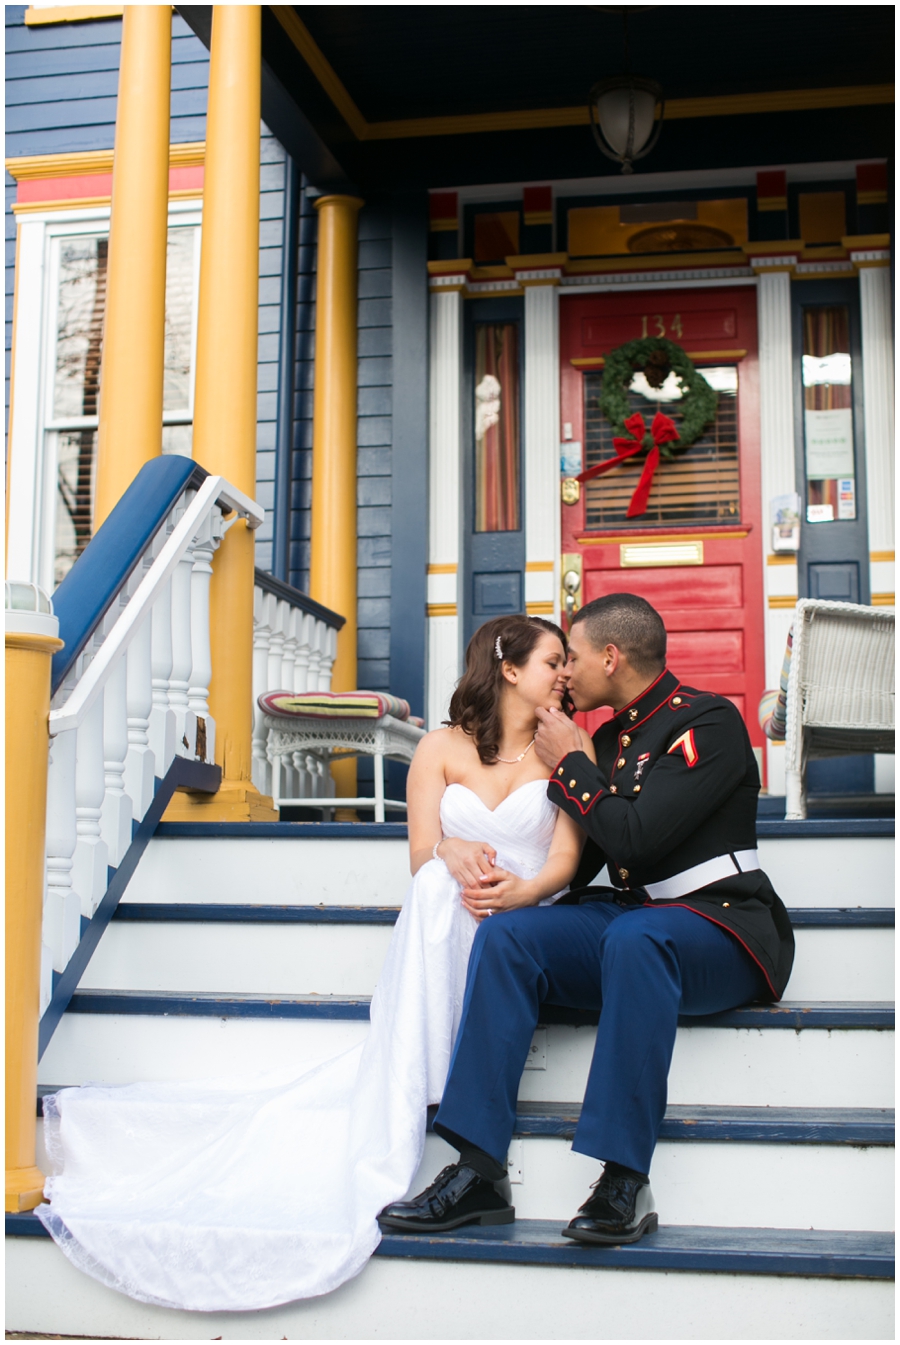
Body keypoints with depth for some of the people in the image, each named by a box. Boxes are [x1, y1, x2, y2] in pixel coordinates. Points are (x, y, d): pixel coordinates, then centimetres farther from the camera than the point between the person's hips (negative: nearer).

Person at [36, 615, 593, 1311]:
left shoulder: (570, 745, 11)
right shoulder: (442, 747, 12)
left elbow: (567, 856, -1)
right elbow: (422, 855, 1)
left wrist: (521, 890, -24)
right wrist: (453, 852, -24)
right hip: (445, 926, 1)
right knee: (441, 884, -36)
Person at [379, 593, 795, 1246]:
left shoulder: (709, 721, -7)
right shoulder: (609, 737, 18)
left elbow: (635, 837, -19)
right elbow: (580, 863, 18)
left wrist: (567, 764, -5)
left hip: (720, 924, -7)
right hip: (628, 916, 7)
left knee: (634, 937, -40)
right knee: (505, 934, -19)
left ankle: (625, 1180, -37)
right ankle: (478, 1171, -24)